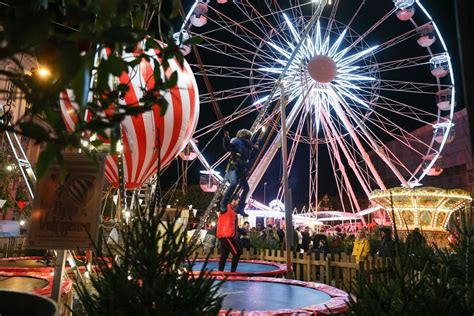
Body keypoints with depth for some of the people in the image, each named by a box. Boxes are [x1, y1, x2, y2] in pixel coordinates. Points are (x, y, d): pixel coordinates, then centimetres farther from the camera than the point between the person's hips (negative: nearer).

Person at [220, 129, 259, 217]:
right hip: (234, 168, -9)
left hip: (241, 170, 9)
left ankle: (240, 208, 15)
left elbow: (248, 157, 33)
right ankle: (223, 203, -20)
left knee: (246, 188, 7)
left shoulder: (247, 147, 17)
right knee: (234, 183, -33)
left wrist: (254, 149, 32)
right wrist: (226, 138, -34)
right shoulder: (237, 142, -6)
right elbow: (227, 147, -21)